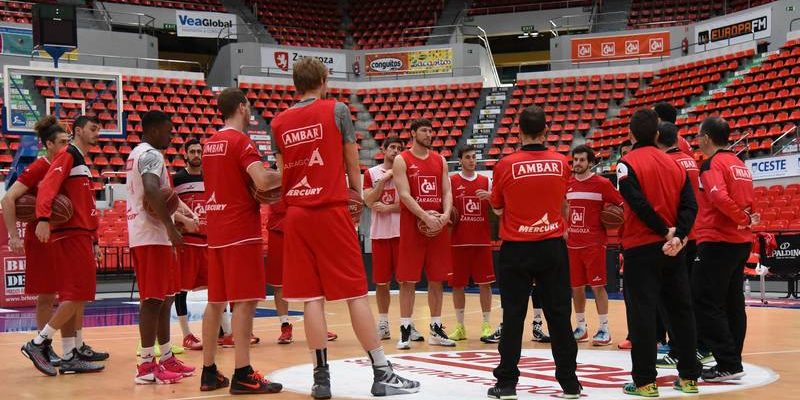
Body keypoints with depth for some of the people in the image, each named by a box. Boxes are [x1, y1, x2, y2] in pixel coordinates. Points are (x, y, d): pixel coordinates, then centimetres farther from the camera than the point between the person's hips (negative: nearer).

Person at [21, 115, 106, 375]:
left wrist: (93, 241, 23)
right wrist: (43, 218, -36)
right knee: (77, 295, -11)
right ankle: (38, 344, -5)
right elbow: (48, 186, -21)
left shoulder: (81, 162, 23)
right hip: (70, 234, -10)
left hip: (81, 235, 10)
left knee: (76, 296, 8)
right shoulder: (67, 155, -6)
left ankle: (72, 356, 10)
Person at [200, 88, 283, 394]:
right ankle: (243, 375, -9)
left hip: (216, 230, 9)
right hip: (241, 230, -8)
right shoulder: (241, 141, -11)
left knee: (216, 300, 11)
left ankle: (209, 372, 15)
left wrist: (261, 193, 16)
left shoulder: (210, 143, 15)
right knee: (245, 300, -8)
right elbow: (262, 181, -24)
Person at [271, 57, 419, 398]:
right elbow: (352, 164, 3)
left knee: (311, 297, 5)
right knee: (356, 294, 0)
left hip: (295, 214, 4)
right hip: (331, 211, -4)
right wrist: (357, 197, 17)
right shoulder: (337, 110, -1)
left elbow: (282, 173, 12)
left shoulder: (278, 123, 9)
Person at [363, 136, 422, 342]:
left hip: (401, 231, -1)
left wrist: (388, 208, -12)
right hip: (380, 232, 1)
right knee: (381, 282, 6)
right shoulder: (371, 173, 7)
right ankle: (383, 324, 15)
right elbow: (369, 201, -5)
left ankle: (408, 324, 3)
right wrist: (384, 179, -10)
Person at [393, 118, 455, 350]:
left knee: (436, 279, 7)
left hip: (439, 226, 4)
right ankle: (405, 330, 3)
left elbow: (446, 192, 7)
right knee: (408, 280, -2)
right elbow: (404, 195, -11)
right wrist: (425, 216, -23)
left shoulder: (440, 160, 13)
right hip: (412, 226, -4)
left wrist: (445, 214, -13)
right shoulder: (402, 160, -1)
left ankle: (436, 330, 15)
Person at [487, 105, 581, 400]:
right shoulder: (561, 163, -1)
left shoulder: (506, 165, -8)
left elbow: (497, 208, 4)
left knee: (513, 317, 4)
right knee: (559, 315, 9)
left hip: (516, 250, -2)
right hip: (552, 247, 2)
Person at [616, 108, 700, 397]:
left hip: (641, 249, -5)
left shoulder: (628, 163, -7)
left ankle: (645, 381, -1)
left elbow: (639, 204, -19)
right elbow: (689, 205, 0)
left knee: (641, 314, -2)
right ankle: (689, 376, 17)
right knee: (681, 311, 12)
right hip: (672, 249, 5)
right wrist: (678, 236, -10)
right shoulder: (674, 164, 10)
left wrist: (666, 232, -12)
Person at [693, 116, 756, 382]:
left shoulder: (712, 164, -11)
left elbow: (719, 198, -26)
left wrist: (743, 219, -14)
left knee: (706, 304, -4)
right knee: (732, 303, 12)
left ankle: (728, 364, -7)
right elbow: (748, 202, 18)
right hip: (741, 241, 9)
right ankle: (732, 362, 17)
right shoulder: (739, 164, 15)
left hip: (718, 241, -9)